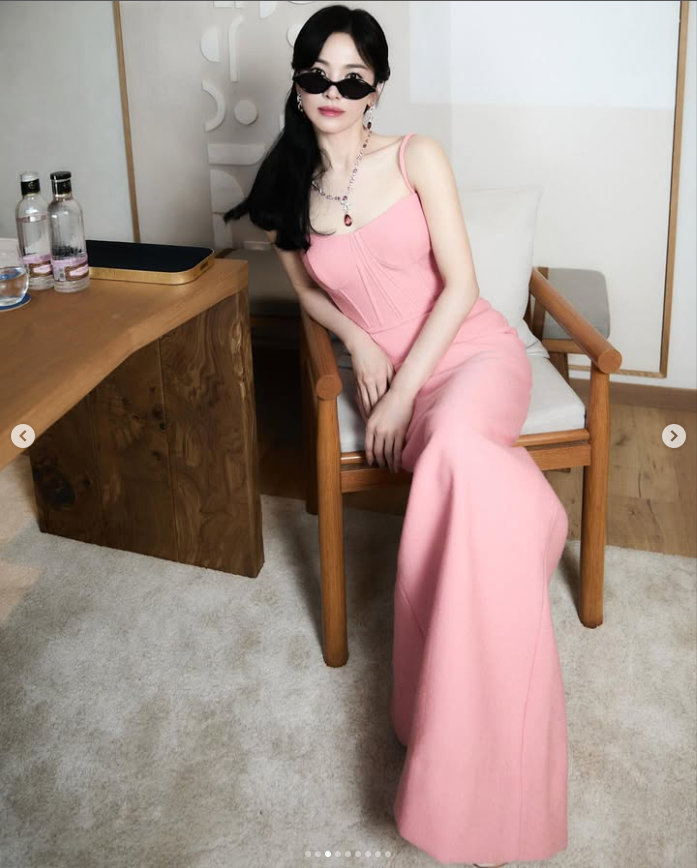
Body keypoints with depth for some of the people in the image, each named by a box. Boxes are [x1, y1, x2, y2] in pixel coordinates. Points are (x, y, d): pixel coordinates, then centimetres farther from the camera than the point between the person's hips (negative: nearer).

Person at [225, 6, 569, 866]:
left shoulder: (417, 158, -3)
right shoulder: (288, 188, 6)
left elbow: (458, 285, -7)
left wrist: (402, 391, -16)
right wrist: (358, 340, -2)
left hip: (472, 350, -2)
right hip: (386, 373, 3)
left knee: (455, 445, -38)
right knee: (480, 489, -34)